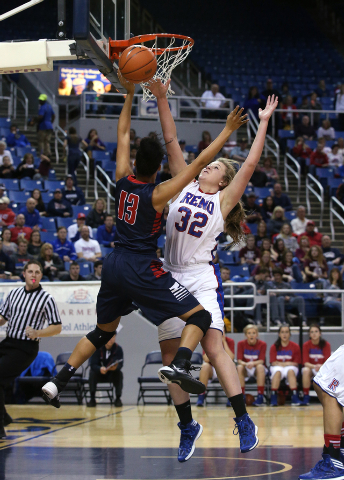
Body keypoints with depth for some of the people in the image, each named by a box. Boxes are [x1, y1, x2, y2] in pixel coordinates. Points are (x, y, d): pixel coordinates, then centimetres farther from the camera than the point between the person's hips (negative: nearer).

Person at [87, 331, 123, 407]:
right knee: (92, 373, -30)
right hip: (99, 374, 0)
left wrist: (115, 367, -47)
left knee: (119, 373, -30)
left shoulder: (118, 349, -11)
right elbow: (93, 365, -21)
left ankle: (118, 399, -20)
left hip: (112, 374, 0)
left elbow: (120, 364, -21)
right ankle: (92, 399, -21)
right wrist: (100, 369, -45)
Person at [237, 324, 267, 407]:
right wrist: (245, 364, -35)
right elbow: (239, 360, -11)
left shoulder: (262, 344, -8)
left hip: (256, 368, -1)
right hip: (246, 369, 1)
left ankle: (260, 396, -37)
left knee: (260, 367, -35)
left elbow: (261, 361, -15)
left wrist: (253, 363, -36)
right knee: (239, 367, -32)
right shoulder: (241, 344, -5)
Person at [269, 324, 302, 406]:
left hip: (291, 367, 0)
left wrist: (284, 363, -12)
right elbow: (273, 362, -3)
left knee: (290, 371, -35)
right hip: (277, 367, 0)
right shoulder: (274, 347, 2)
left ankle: (294, 397, -42)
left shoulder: (295, 347, 2)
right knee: (278, 371, -36)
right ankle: (273, 397, -38)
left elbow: (296, 363, 1)